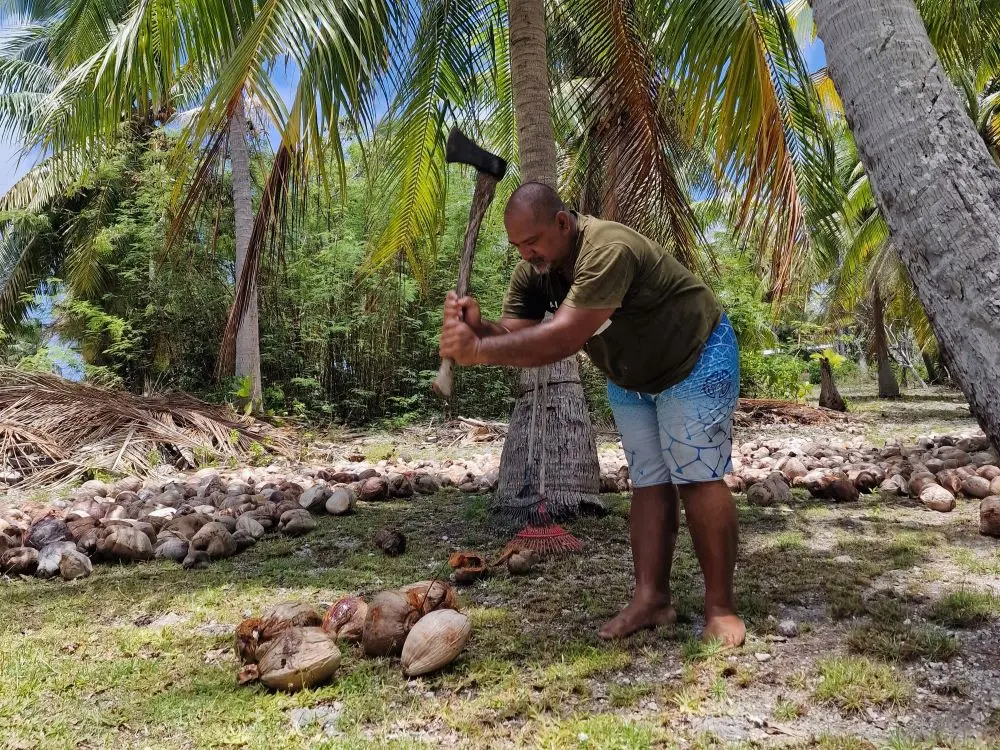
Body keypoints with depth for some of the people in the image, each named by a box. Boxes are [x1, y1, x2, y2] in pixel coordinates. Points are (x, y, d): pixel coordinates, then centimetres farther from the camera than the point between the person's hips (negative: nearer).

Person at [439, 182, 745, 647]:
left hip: (694, 360, -7)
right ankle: (651, 598, 7)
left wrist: (478, 351, -49)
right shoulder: (531, 273, -12)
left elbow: (562, 338, -45)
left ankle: (720, 607, 2)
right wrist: (476, 327, -43)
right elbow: (514, 338, -22)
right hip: (630, 380, 7)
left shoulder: (607, 250, -37)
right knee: (649, 483, 5)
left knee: (696, 479, -6)